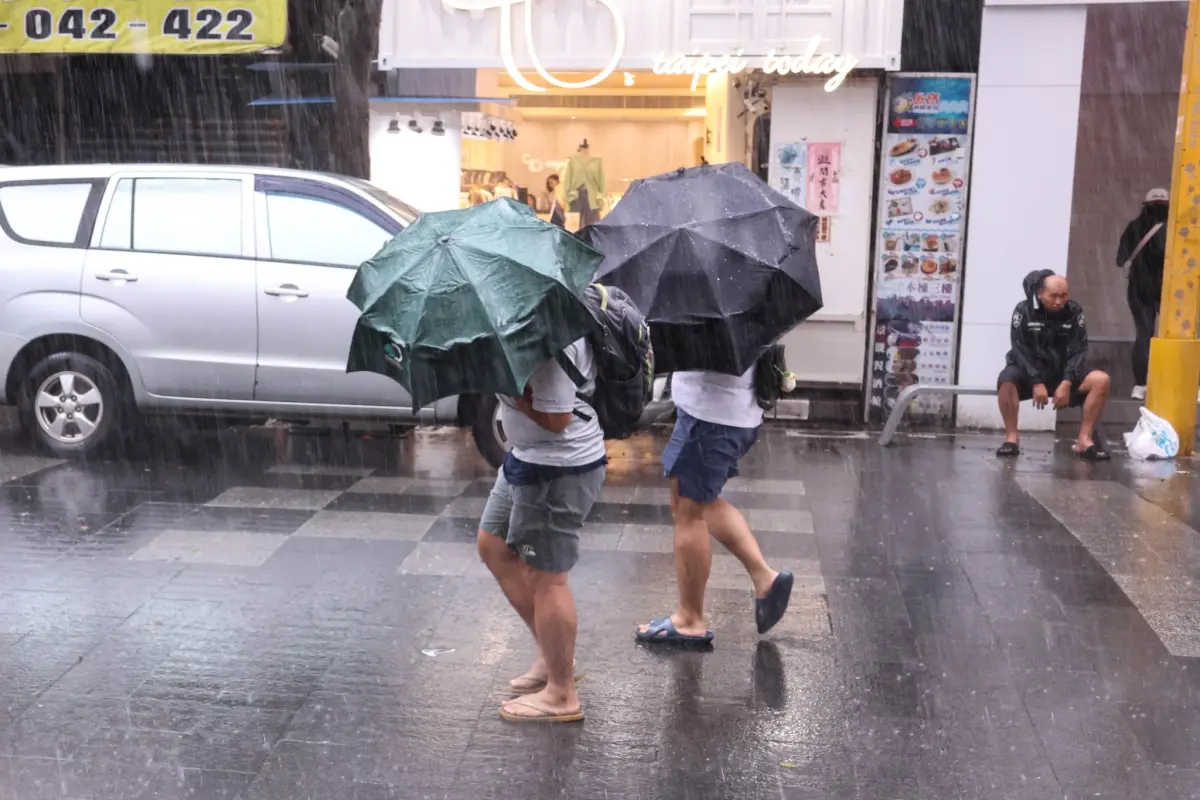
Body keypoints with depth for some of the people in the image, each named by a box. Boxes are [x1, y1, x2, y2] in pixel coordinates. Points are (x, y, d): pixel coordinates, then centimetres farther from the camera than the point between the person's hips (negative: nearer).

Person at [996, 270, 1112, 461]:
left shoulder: (1074, 312, -2)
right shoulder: (1023, 310, -9)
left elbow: (1078, 352, -6)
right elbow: (1020, 351, -14)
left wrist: (1066, 383, -21)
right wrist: (1036, 383, -25)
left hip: (1062, 374, 3)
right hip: (1029, 374, -3)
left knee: (1101, 380, -20)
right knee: (1007, 379, -35)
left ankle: (1084, 440, -15)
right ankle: (1012, 437, -24)